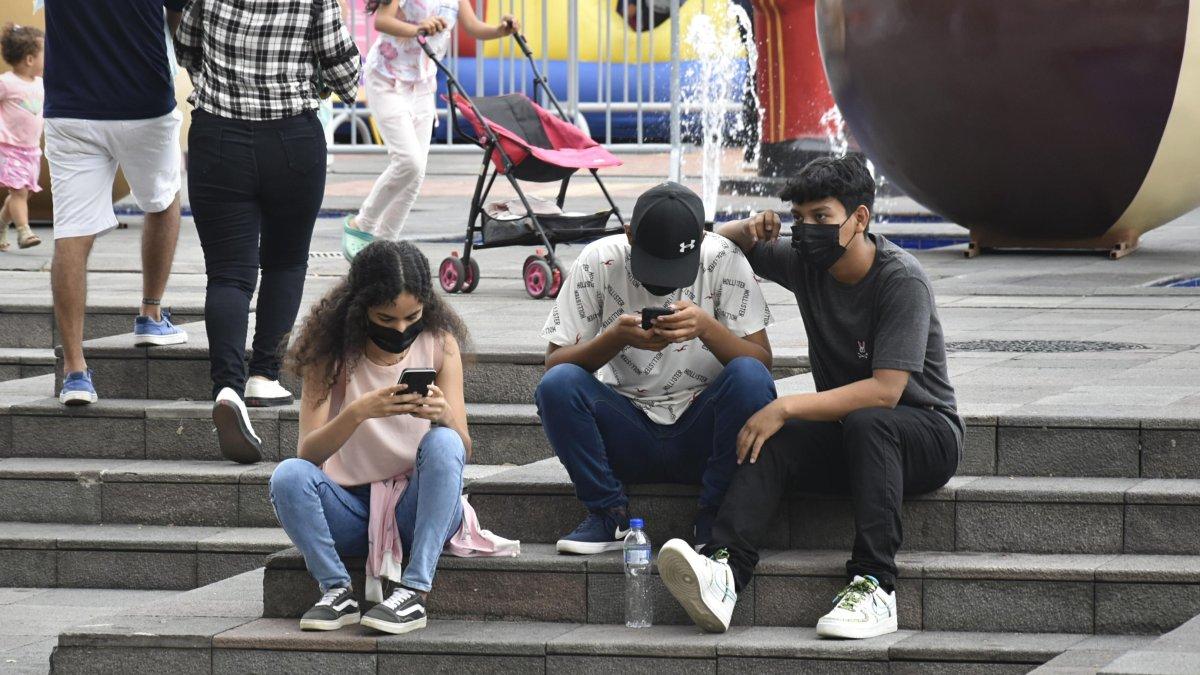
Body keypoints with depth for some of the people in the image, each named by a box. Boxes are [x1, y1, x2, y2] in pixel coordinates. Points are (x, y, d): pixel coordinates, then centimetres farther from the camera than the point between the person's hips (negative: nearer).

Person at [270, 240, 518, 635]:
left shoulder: (439, 344, -2)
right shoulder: (330, 352, -4)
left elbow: (462, 450, -9)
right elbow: (308, 453, -15)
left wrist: (444, 416, -32)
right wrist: (358, 412, -33)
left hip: (418, 504, 0)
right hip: (351, 507, 0)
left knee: (442, 442, -31)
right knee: (288, 476, -29)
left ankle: (414, 593, -34)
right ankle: (337, 591, -18)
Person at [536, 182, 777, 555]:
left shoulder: (723, 259, -10)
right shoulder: (599, 261, -9)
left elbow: (763, 362, -13)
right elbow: (554, 362, -10)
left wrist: (708, 328, -31)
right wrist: (616, 337, -28)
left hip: (699, 435, -1)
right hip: (627, 435, 1)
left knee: (749, 377, -30)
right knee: (557, 385, -26)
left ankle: (714, 519, -13)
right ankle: (609, 515, -9)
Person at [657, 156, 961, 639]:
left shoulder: (902, 281, -17)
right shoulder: (806, 264, 2)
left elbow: (886, 390, -26)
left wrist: (787, 407, -30)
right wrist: (749, 231, -7)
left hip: (926, 433, -5)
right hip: (845, 432, 5)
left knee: (865, 421, -38)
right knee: (772, 441, -26)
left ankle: (875, 586, -44)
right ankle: (724, 570, -48)